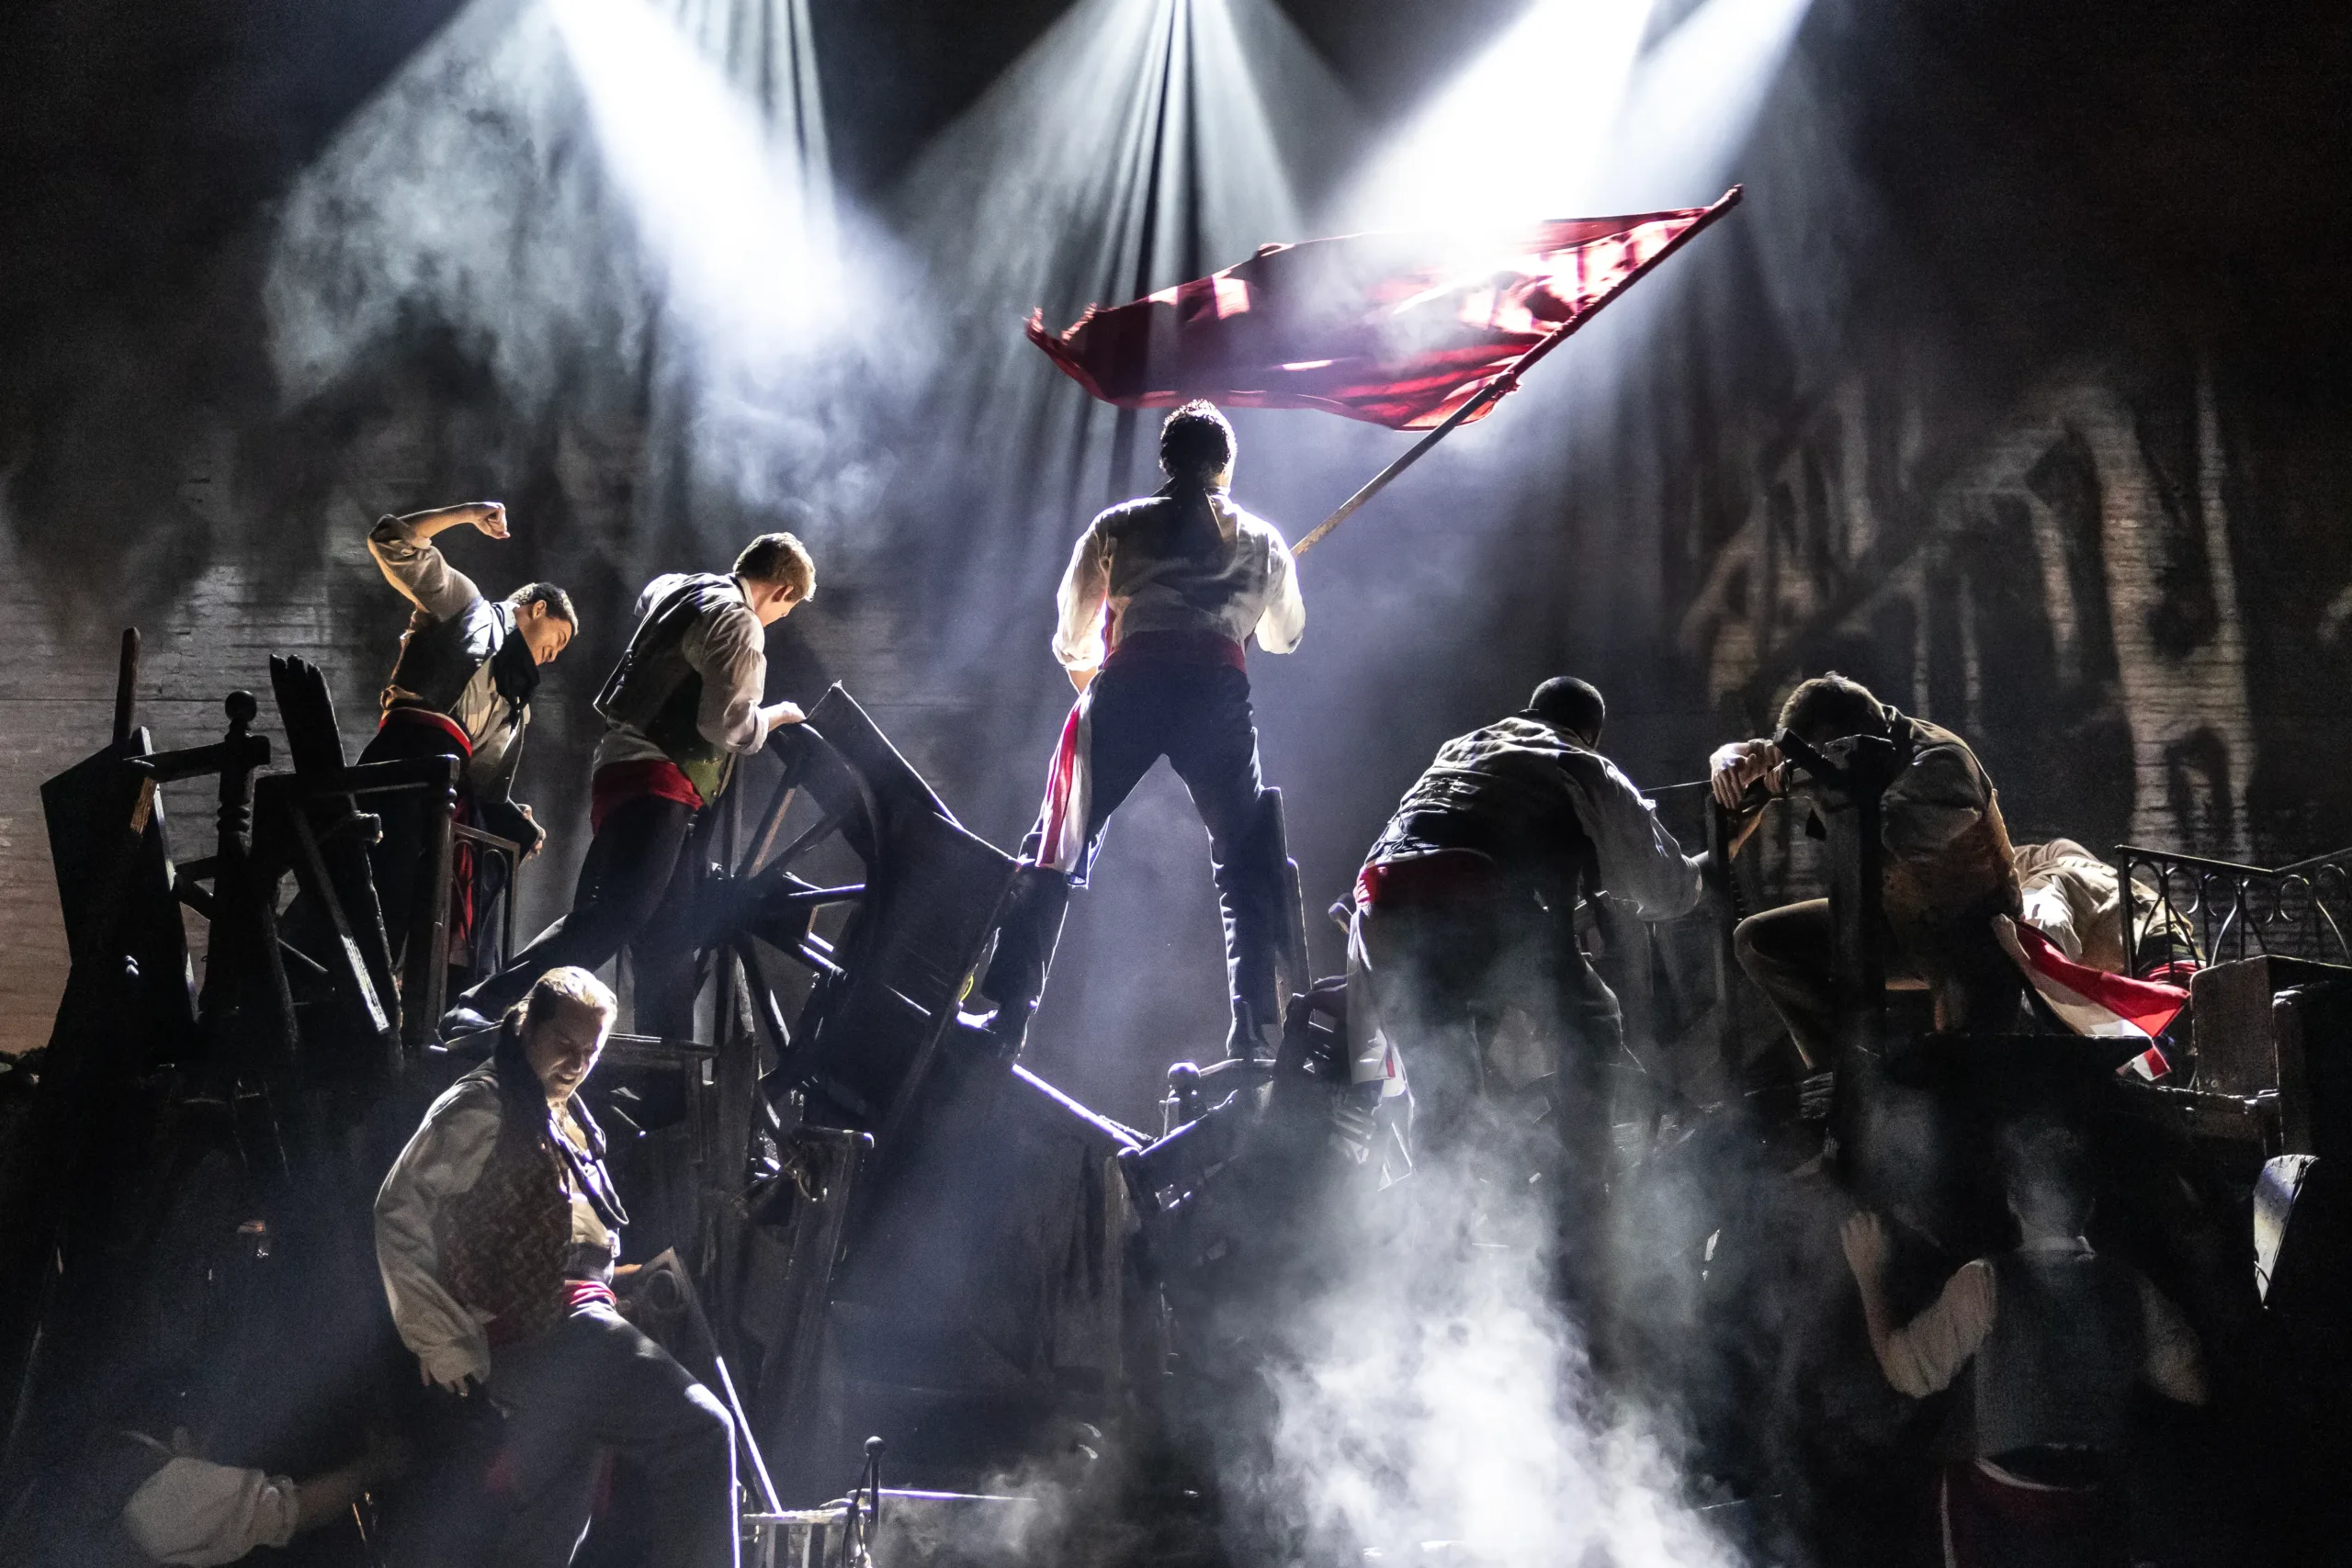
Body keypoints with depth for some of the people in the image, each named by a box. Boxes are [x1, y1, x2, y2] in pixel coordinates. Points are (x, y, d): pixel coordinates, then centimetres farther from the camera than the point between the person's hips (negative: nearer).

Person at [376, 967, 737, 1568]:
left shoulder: (568, 1119, 20)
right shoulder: (481, 1107, -7)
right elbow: (400, 1213, -12)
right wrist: (445, 1342, -12)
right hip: (543, 1332, -9)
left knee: (552, 1513, 12)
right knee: (699, 1428, -17)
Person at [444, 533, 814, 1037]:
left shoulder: (672, 589, 21)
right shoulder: (739, 624, -7)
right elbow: (727, 726, -17)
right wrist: (774, 716, 3)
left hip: (624, 764, 11)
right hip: (657, 783, -11)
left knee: (669, 937, 8)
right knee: (616, 916, -24)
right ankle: (478, 1011, -35)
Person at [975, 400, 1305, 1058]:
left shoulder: (1116, 527, 22)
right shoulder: (1261, 541, 25)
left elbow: (1071, 641, 21)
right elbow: (1284, 637, 38)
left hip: (1129, 678, 0)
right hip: (1218, 687, 0)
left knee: (1053, 855, 7)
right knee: (1247, 867, 8)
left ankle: (1004, 1016, -1)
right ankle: (1257, 1039, -2)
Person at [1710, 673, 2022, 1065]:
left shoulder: (1940, 762, -28)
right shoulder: (1841, 749, -5)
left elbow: (1884, 835, -45)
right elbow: (1761, 753, 6)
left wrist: (1812, 782, -33)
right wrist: (1730, 760, -19)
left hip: (1970, 941, -7)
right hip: (1894, 920, 8)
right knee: (1758, 941, -4)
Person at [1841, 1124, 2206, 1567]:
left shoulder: (1985, 1285, -17)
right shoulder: (2128, 1285, -5)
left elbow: (1905, 1370, -11)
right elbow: (2191, 1386, 2)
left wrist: (1869, 1274, -1)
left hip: (1999, 1509, -4)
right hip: (2093, 1513, 4)